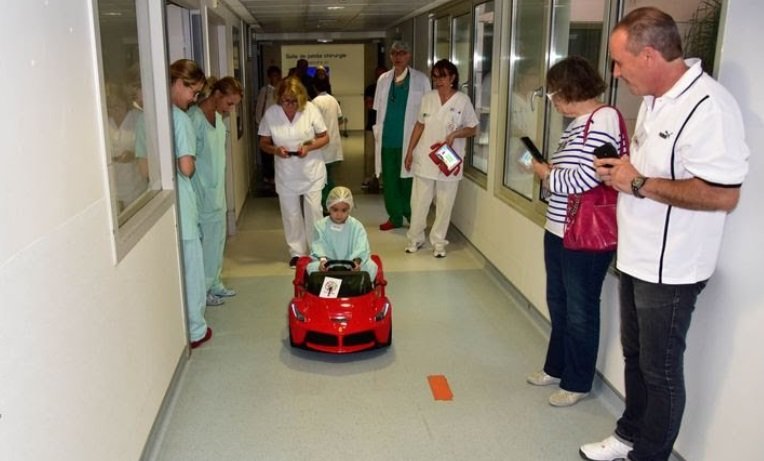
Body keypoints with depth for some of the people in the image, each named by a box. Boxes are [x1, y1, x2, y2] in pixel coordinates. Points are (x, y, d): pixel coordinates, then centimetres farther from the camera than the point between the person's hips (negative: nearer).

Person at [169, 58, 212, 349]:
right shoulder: (179, 118, -14)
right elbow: (187, 168, -18)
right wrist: (191, 167, 2)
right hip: (178, 202, -6)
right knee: (189, 268, 9)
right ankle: (194, 330, 19)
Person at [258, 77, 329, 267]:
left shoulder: (311, 109, -12)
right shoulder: (271, 113, -9)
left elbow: (324, 138, -3)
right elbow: (263, 143, 1)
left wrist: (309, 146, -21)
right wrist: (275, 150, -20)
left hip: (312, 172, -1)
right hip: (286, 174, 1)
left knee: (314, 212, 4)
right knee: (291, 214, 10)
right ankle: (297, 252, 27)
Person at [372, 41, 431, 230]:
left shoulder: (421, 80, -1)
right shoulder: (383, 79, 10)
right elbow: (378, 109, 14)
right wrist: (377, 133, 10)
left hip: (409, 141, -4)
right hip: (387, 140, 4)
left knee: (408, 181, 1)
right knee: (389, 181, 8)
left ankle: (413, 218, 17)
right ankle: (395, 217, 21)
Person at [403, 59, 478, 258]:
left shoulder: (463, 100, -5)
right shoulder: (428, 98, 4)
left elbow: (473, 129, -1)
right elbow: (420, 126, 11)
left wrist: (455, 133, -19)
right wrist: (410, 151, 8)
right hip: (424, 158, 2)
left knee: (444, 204, 6)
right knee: (419, 202, 7)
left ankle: (438, 242, 19)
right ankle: (415, 238, 23)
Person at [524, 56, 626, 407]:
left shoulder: (603, 119, -18)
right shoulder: (576, 123, 12)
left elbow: (587, 177, -25)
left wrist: (547, 175, -11)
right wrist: (547, 170, 0)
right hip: (559, 231, 10)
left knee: (580, 311, 6)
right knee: (558, 304, 21)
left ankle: (577, 383, 24)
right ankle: (557, 367, 39)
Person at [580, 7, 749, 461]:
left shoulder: (708, 107, -24)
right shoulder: (656, 99, 8)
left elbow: (723, 194, -29)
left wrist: (639, 183, -24)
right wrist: (621, 169, 6)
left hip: (669, 269, -9)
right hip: (637, 257, 9)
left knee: (660, 370, 9)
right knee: (635, 356, 23)